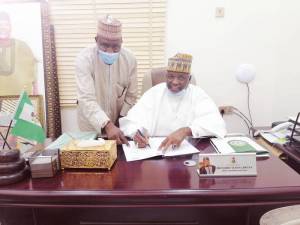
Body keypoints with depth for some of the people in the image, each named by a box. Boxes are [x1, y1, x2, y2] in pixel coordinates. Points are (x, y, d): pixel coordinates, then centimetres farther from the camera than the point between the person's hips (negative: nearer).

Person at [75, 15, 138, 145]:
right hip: (91, 127, -2)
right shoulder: (84, 59, -21)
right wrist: (107, 125, -42)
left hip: (117, 125, 3)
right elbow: (87, 99, -30)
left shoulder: (130, 59, -12)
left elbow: (131, 95, -2)